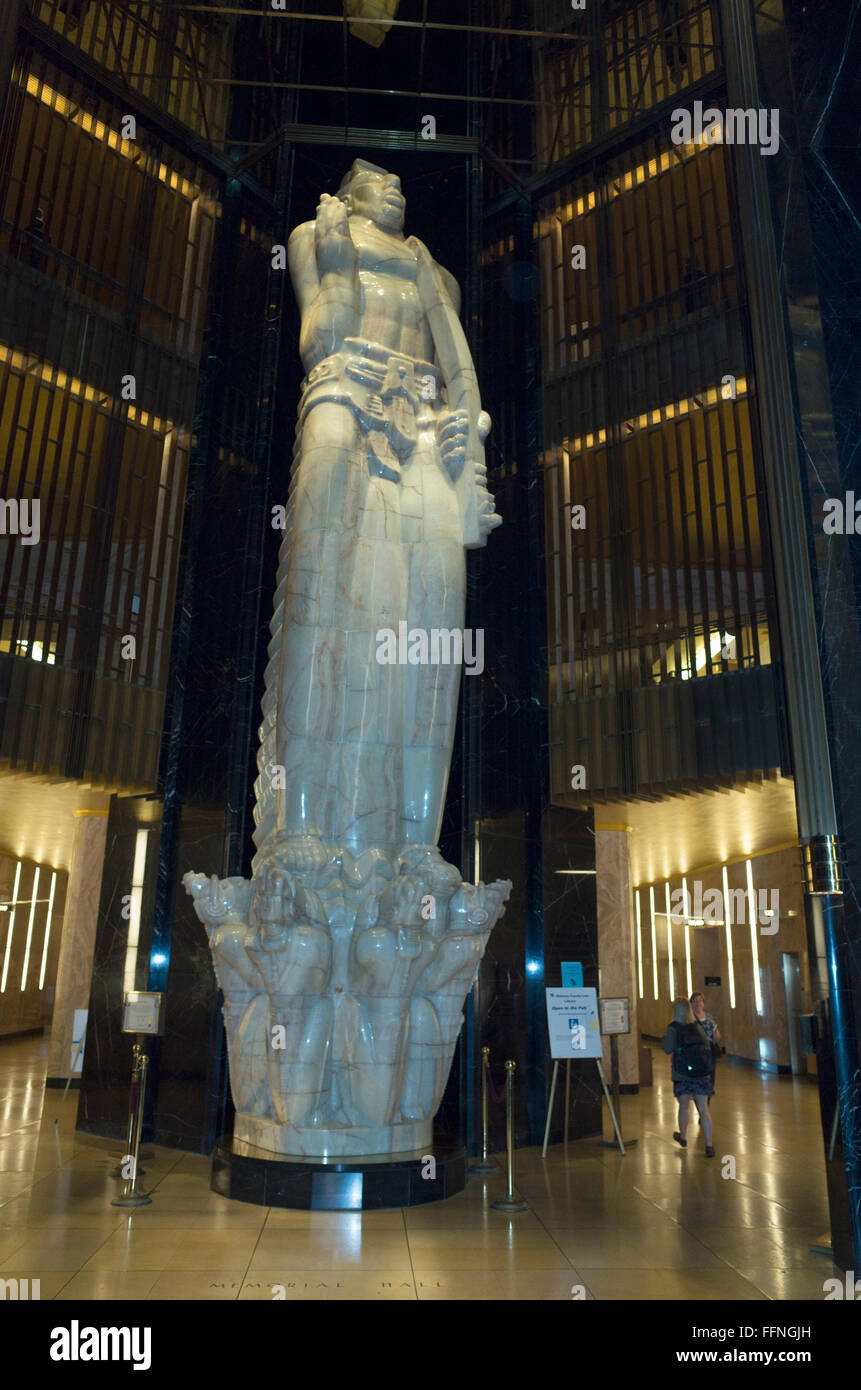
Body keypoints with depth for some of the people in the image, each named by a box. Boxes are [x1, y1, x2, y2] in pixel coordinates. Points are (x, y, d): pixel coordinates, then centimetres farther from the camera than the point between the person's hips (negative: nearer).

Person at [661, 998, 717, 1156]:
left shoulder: (673, 1028, -9)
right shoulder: (698, 1026, 4)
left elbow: (668, 1049, -16)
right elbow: (709, 1045, 6)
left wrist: (663, 1039, 2)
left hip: (682, 1074, -2)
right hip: (703, 1074, 2)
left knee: (684, 1106, 17)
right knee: (703, 1109, 4)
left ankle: (682, 1136, 35)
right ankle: (709, 1146, -1)